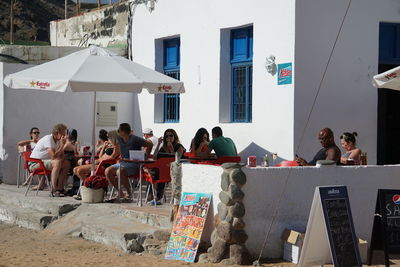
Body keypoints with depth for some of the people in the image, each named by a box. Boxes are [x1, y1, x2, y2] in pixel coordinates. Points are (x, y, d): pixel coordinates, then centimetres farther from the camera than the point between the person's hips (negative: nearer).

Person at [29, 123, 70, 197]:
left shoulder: (58, 140, 6)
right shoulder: (48, 139, -20)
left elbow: (62, 156, 4)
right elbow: (53, 156, -29)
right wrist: (62, 145, -23)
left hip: (45, 162, 9)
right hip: (35, 164, -9)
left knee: (66, 163, -1)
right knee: (57, 162, -32)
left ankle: (60, 188, -5)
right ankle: (54, 190, -29)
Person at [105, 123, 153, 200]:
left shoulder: (135, 139, -13)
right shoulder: (119, 139, 8)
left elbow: (150, 144, -6)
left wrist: (145, 155, -5)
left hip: (134, 164, -8)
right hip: (123, 163, 8)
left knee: (120, 172, -34)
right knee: (108, 171, -9)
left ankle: (129, 193, -18)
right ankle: (119, 192, -2)